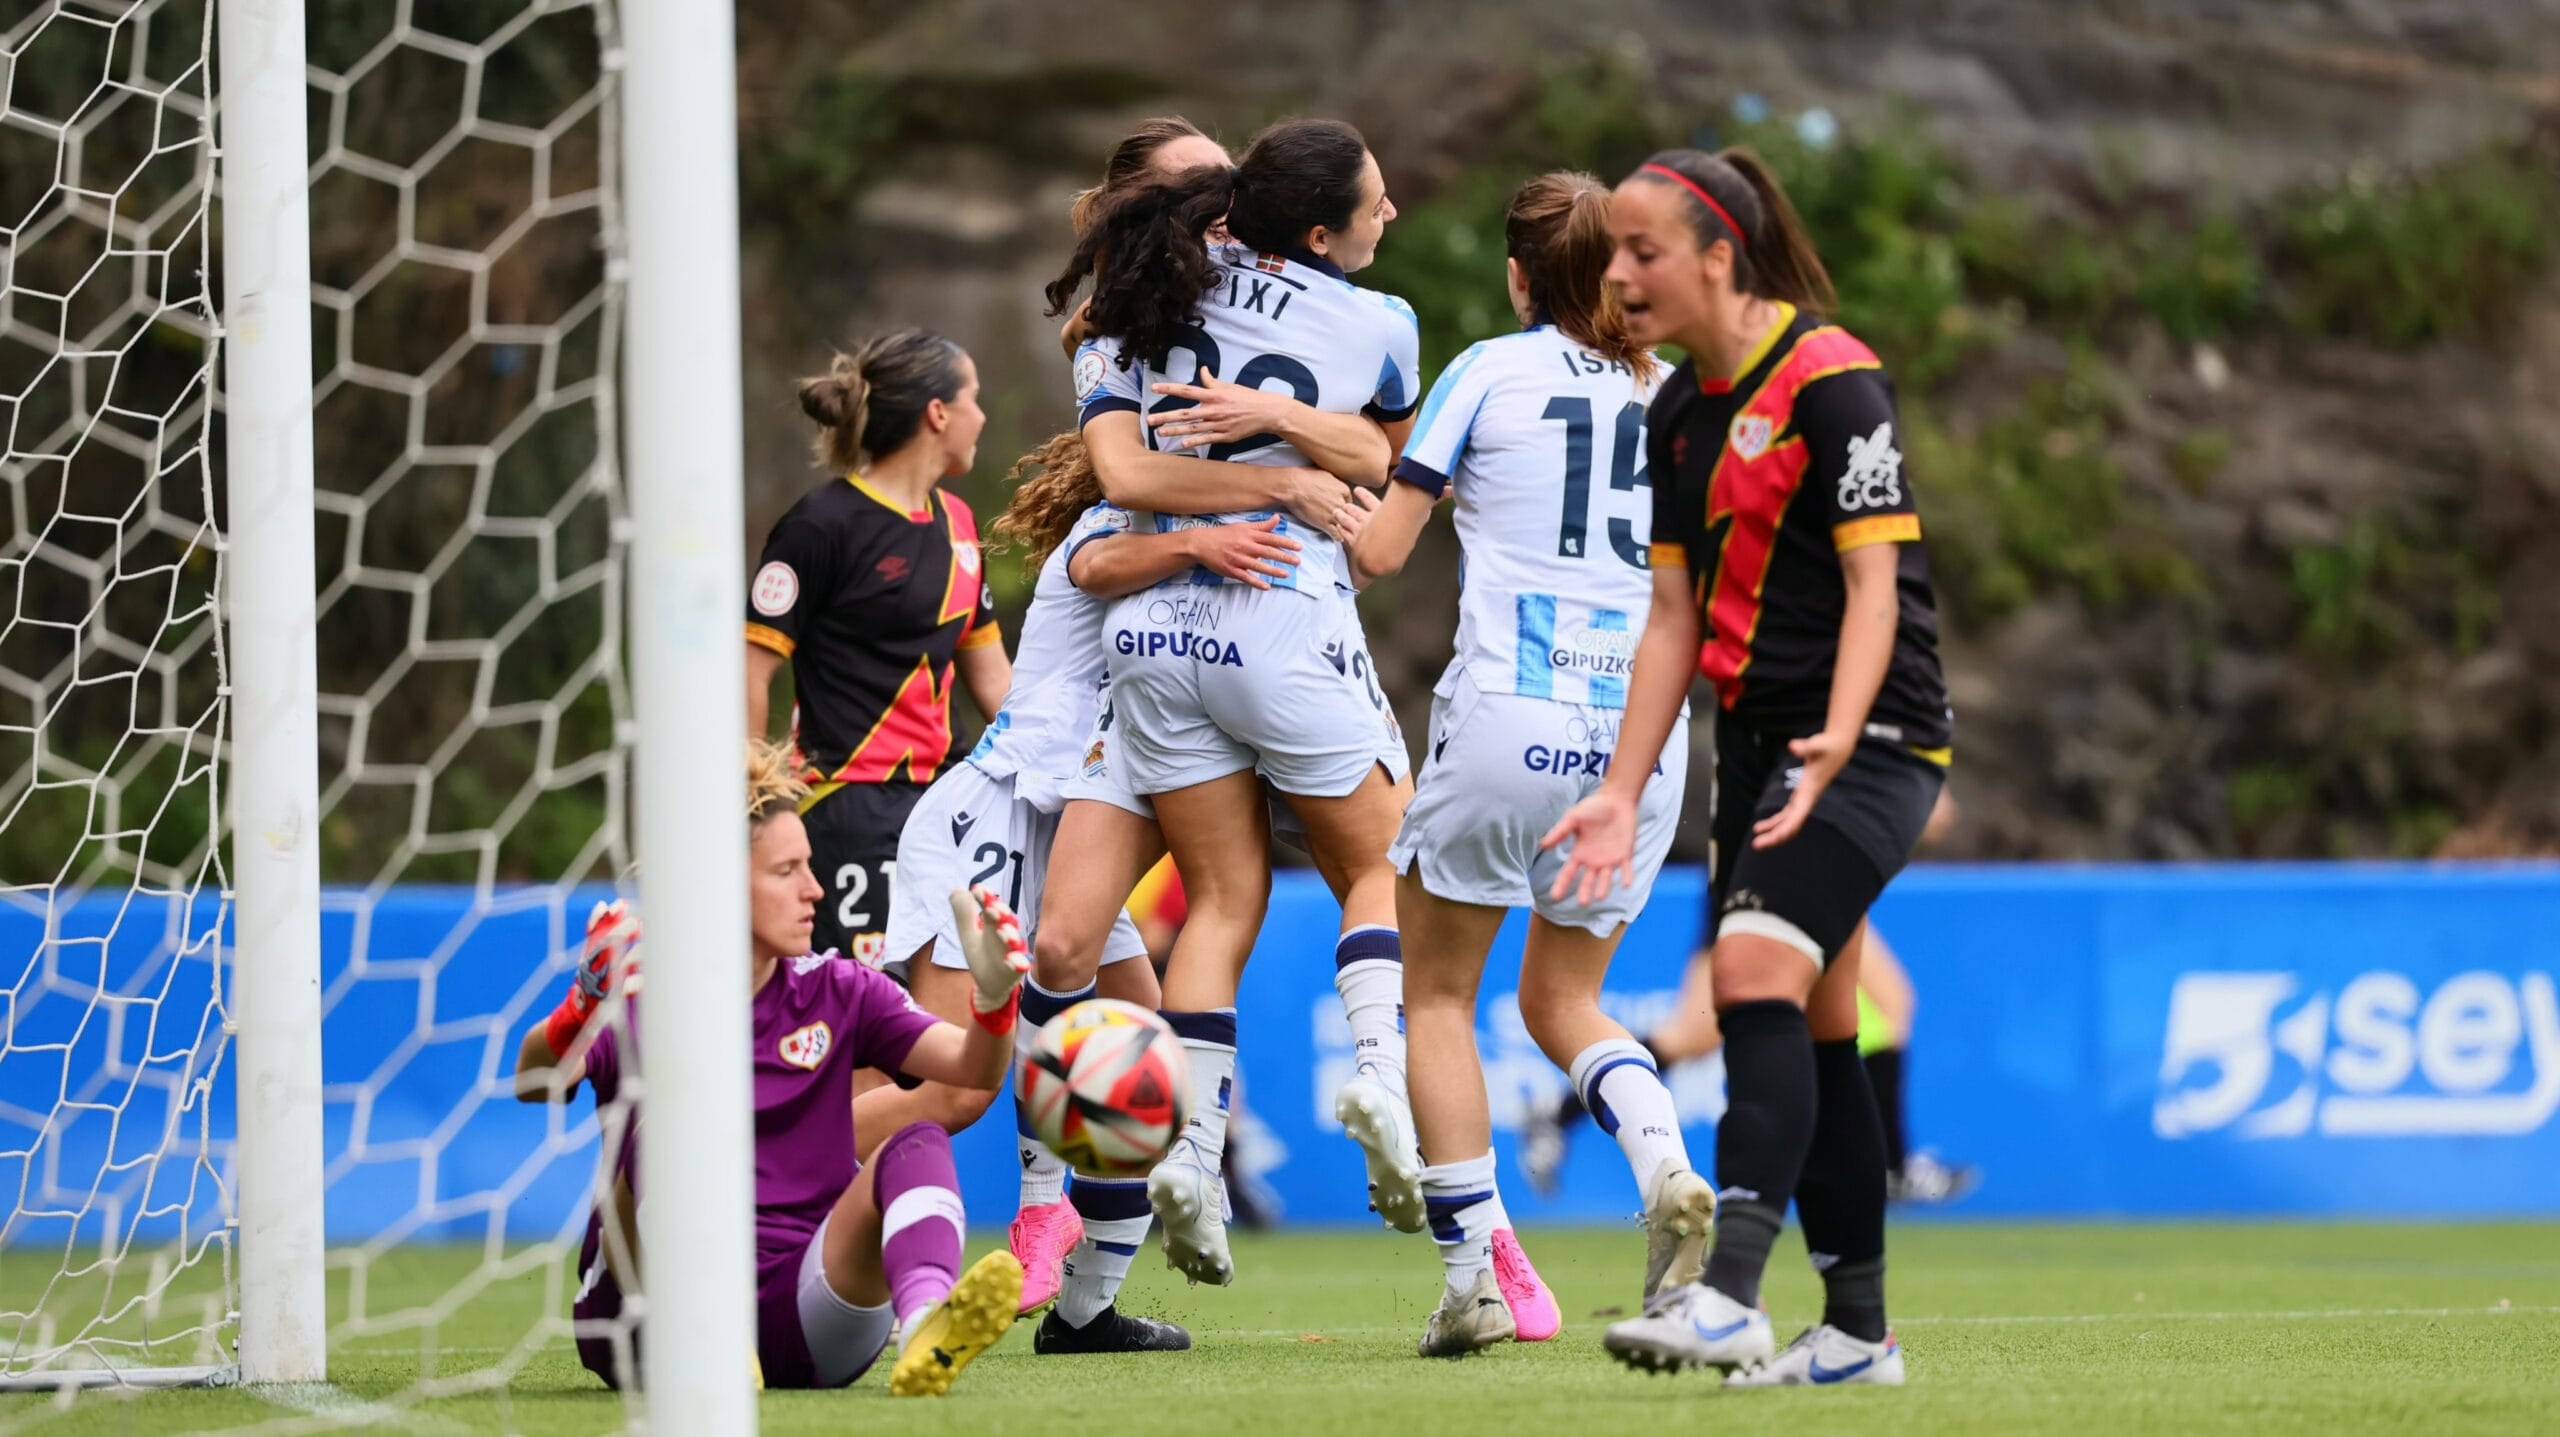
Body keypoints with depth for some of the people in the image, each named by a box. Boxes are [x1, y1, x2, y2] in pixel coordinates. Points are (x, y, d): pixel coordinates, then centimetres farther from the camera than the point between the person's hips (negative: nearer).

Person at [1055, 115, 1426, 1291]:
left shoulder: (1131, 312, 5)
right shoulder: (1377, 327, -2)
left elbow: (1122, 469, -6)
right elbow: (1384, 461, 14)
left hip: (1156, 628, 3)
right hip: (1287, 629, -3)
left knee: (1222, 900, 10)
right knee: (1373, 868, 16)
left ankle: (1190, 1150, -4)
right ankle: (1380, 1071, -8)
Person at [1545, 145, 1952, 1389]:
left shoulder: (1829, 377, -12)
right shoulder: (1676, 413, 12)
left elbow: (1873, 585, -16)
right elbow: (1674, 616, 14)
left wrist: (1837, 744, -29)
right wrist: (1623, 794, 8)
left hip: (1871, 738, -9)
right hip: (1755, 740, 9)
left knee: (1756, 966, -24)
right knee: (1810, 1030, 9)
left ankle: (1729, 1296, -33)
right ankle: (1857, 1330, 16)